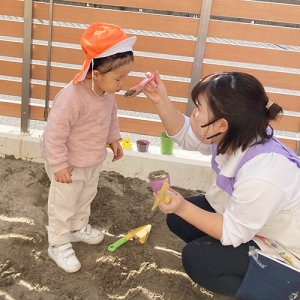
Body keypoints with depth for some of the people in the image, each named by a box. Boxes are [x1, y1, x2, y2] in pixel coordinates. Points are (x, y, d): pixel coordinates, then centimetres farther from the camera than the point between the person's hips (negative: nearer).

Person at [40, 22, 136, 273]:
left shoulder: (107, 92, -10)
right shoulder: (72, 98, -36)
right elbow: (54, 134, -30)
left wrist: (113, 139, 13)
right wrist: (59, 165, -24)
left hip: (94, 162, 8)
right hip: (70, 166, -8)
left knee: (86, 197, 28)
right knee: (63, 206, 11)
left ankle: (79, 227, 52)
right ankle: (59, 245, 32)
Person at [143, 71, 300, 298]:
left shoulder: (261, 176, -41)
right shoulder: (238, 135, -17)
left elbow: (232, 233, -27)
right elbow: (186, 136, 0)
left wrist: (183, 207, -32)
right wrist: (162, 101, -14)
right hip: (243, 215, 8)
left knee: (196, 259, -15)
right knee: (177, 218, 1)